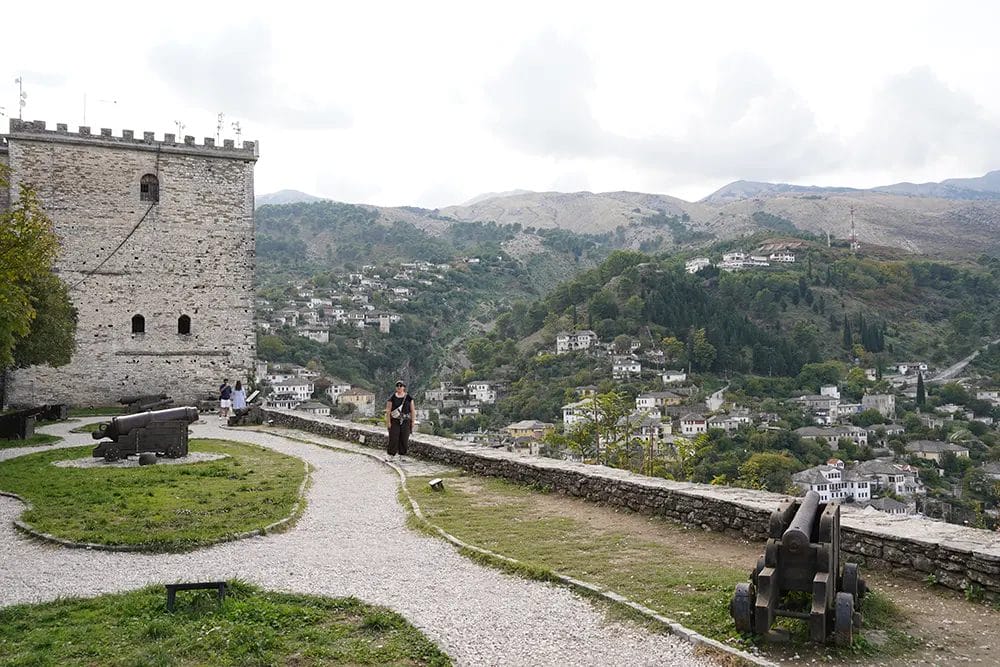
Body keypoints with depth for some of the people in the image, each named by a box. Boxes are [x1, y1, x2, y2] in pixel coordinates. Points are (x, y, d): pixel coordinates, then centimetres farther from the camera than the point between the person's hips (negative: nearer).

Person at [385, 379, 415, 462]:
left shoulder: (409, 398, 4)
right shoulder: (392, 398, 0)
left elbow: (412, 410, 7)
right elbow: (388, 411, -1)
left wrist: (412, 422, 2)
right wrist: (388, 422, -7)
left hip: (406, 421, 1)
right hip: (394, 421, -1)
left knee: (404, 439, 2)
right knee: (393, 438, -5)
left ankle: (402, 455, 13)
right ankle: (392, 455, 3)